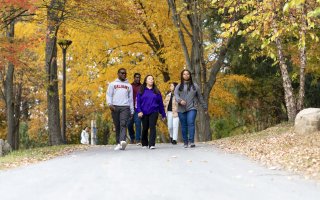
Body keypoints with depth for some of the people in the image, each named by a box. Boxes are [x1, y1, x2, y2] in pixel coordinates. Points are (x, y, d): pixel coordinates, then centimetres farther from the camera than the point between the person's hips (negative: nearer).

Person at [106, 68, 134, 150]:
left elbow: (131, 99, 18)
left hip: (125, 107, 0)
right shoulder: (113, 84, 13)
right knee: (117, 126, 1)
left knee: (123, 124, -17)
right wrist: (110, 104, -13)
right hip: (115, 107, 0)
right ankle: (118, 143, 7)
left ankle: (122, 141, -32)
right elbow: (109, 95, 6)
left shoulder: (129, 85, 19)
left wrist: (132, 111, 14)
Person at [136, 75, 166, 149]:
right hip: (144, 112, 1)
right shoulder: (141, 91, 5)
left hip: (154, 112, -1)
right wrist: (139, 111, -12)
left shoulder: (156, 91, 8)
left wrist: (163, 114, 9)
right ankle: (144, 144, 25)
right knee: (145, 128, 9)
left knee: (152, 127, -12)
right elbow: (138, 101, 2)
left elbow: (160, 103, 9)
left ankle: (152, 144, -15)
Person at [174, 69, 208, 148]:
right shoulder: (179, 86, 12)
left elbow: (200, 97, 16)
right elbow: (176, 95, -4)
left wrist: (205, 107, 18)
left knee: (191, 123, -18)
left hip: (192, 108, -1)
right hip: (181, 109, 1)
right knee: (184, 126, 4)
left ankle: (191, 141, -21)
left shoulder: (194, 85, 12)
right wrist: (180, 100, -25)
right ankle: (185, 142, 13)